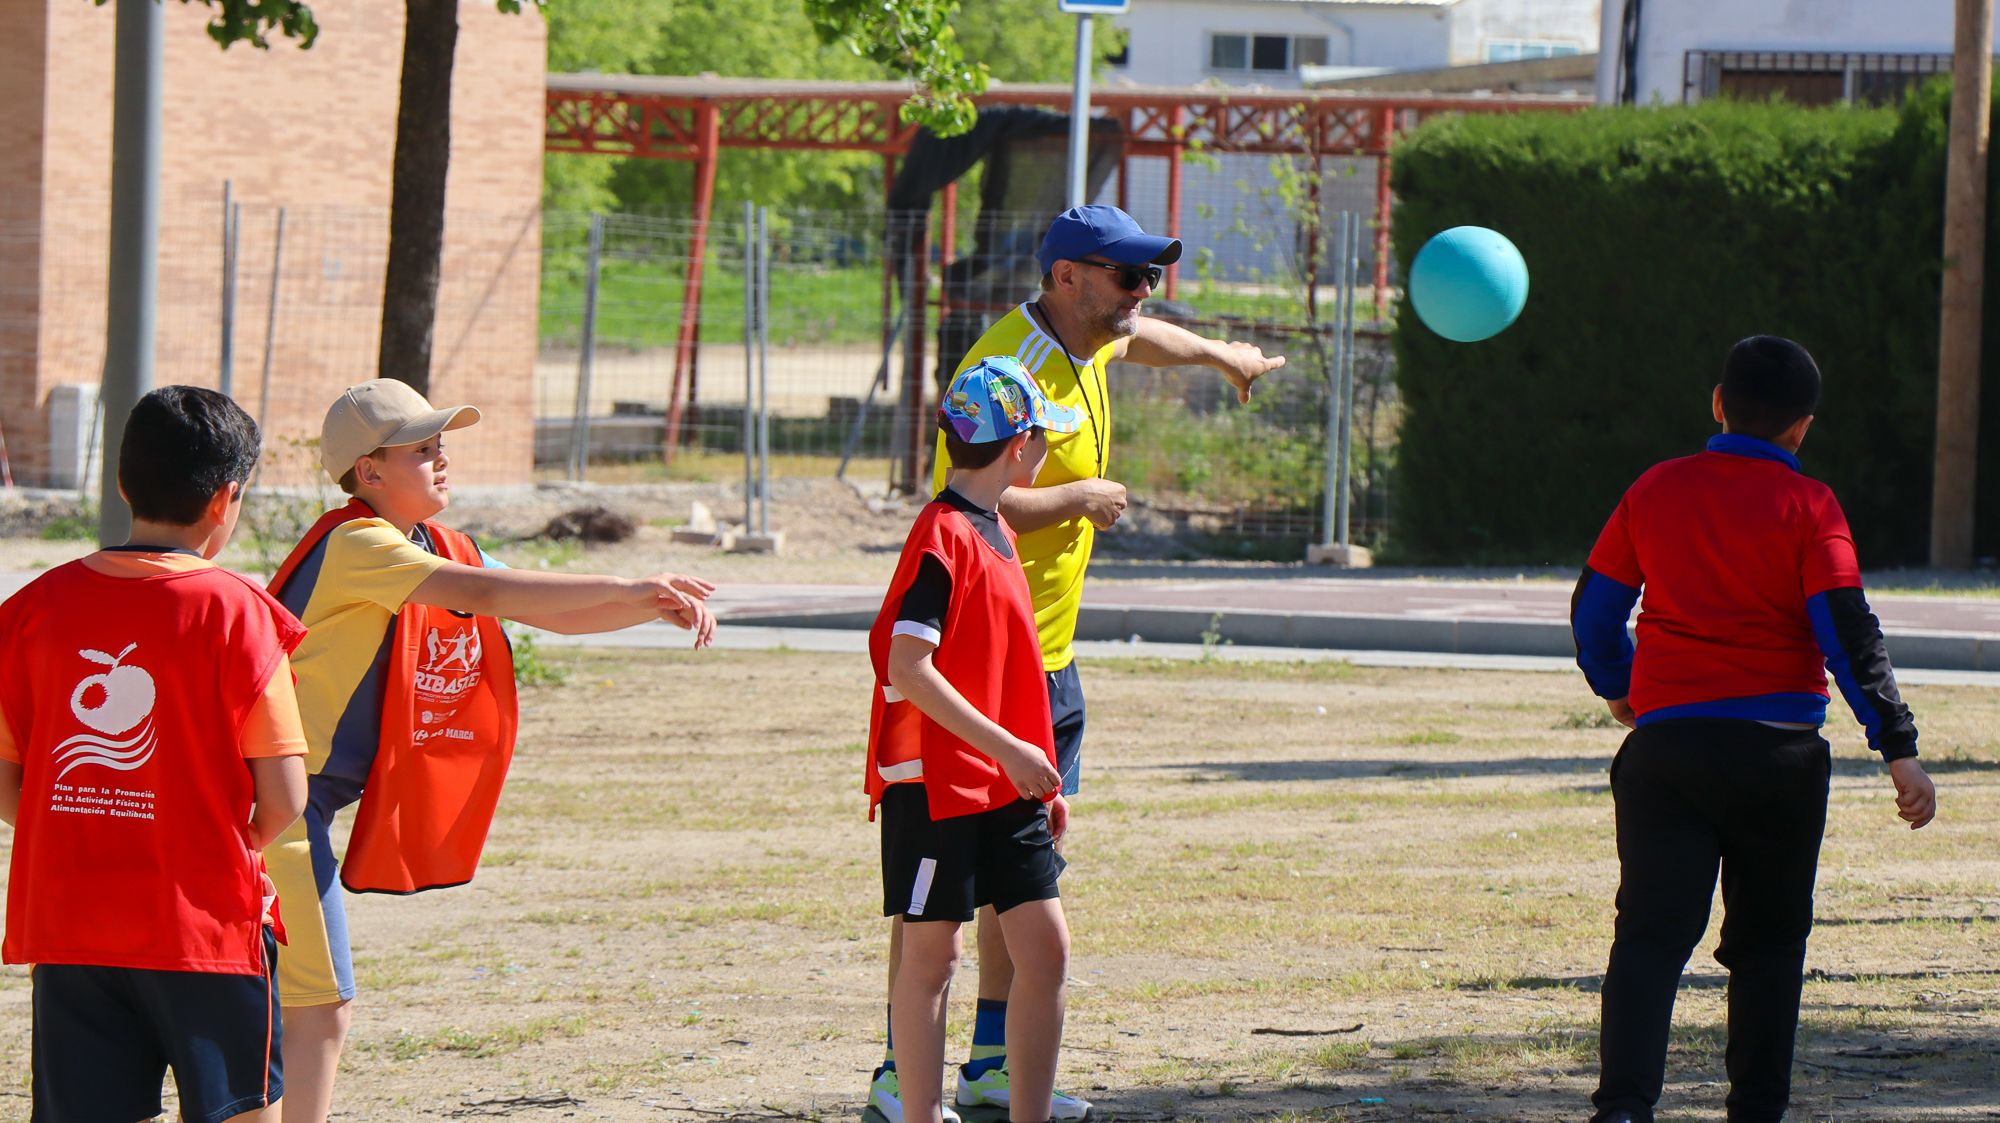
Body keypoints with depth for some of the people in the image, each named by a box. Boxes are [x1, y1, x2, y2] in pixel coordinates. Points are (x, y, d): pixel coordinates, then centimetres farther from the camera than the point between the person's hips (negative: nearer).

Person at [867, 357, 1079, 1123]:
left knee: (1046, 947, 3)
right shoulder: (942, 536, -14)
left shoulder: (997, 533, 14)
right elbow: (908, 670, -22)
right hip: (937, 784, -8)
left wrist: (1040, 774, 19)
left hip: (1005, 784, 8)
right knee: (932, 954, 0)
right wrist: (1010, 751, -22)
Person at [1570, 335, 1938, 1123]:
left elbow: (1593, 608, 16)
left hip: (1664, 738, 2)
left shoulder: (1656, 491, 7)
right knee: (1767, 941, 12)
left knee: (1651, 934, -5)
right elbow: (1848, 633, -10)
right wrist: (1898, 749, -11)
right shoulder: (1808, 506, -3)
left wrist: (1615, 686, 35)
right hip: (1778, 748, -2)